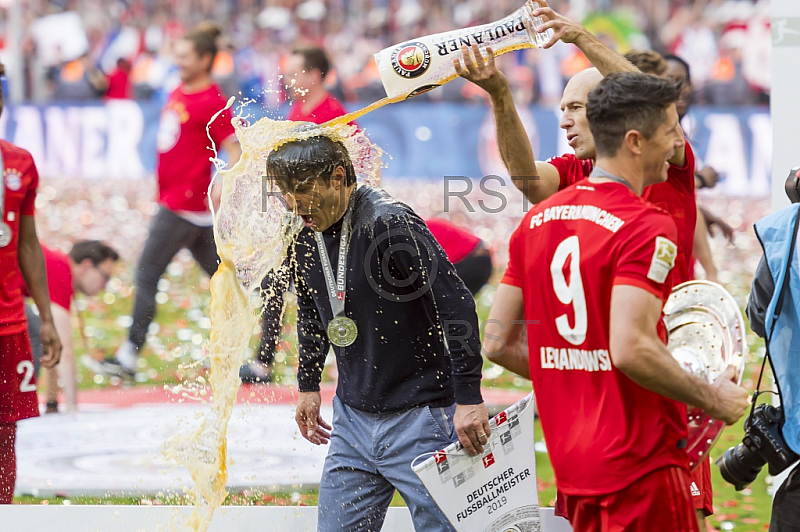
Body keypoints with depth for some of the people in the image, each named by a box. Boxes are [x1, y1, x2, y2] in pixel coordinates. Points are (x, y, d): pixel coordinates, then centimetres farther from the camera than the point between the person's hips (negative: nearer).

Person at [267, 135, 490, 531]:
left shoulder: (389, 223, -21)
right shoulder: (305, 234, 3)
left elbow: (457, 305, -22)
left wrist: (469, 399, -23)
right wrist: (308, 385, 24)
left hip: (420, 419, -7)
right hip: (353, 417, 7)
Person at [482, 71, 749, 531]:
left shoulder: (537, 221, 10)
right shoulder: (647, 226, -15)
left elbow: (498, 343, 11)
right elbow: (630, 348, -25)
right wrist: (712, 398, -12)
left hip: (570, 460, 8)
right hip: (641, 462, -8)